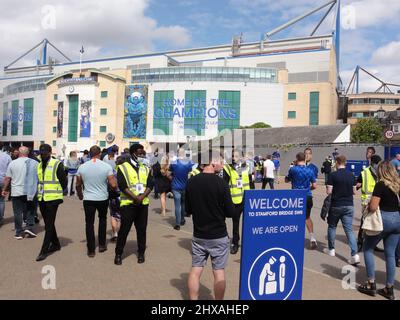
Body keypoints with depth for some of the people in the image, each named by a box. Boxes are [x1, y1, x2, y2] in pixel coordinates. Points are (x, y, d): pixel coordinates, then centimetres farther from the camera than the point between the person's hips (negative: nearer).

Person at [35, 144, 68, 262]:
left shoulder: (57, 164, -10)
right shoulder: (39, 165, 11)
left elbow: (64, 181, -7)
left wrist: (57, 193, 0)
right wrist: (39, 192, 12)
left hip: (52, 199, -7)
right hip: (41, 199, 7)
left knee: (49, 225, -3)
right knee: (48, 223, 16)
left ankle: (44, 251, 0)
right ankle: (56, 244, 31)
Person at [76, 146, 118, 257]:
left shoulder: (82, 167, -4)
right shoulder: (107, 166, -10)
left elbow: (78, 185, 6)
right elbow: (113, 185, -13)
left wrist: (80, 195, 24)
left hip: (88, 199, 0)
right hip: (103, 198, 0)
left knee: (89, 223, 9)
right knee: (102, 219, 23)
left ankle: (91, 250, 13)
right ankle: (102, 245, 25)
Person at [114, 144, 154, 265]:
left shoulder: (146, 169, 12)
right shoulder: (123, 167, -2)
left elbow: (150, 185, 3)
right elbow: (122, 186, -11)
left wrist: (142, 196, -14)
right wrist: (135, 197, -19)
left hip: (143, 203, 4)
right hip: (128, 203, -4)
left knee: (142, 229, 9)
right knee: (124, 229, 0)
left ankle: (141, 253, 22)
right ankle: (118, 254, 13)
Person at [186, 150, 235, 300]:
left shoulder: (191, 182, -3)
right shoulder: (220, 183, -16)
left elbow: (188, 209, 7)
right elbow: (231, 212, -12)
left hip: (198, 235, 4)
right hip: (218, 236, -4)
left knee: (196, 270, 12)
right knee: (219, 271, 8)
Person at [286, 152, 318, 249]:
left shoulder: (293, 169, -8)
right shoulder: (310, 170, 0)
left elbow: (287, 180, 9)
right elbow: (314, 186, 2)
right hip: (308, 197, 3)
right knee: (307, 217, 20)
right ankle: (312, 238, 11)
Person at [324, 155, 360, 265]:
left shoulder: (333, 175, -11)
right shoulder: (351, 175, 2)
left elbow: (329, 191, -11)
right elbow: (354, 192, 7)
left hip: (336, 205, -3)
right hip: (349, 205, 3)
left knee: (332, 227, 16)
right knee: (349, 229, 3)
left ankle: (331, 249, 27)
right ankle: (355, 254, -9)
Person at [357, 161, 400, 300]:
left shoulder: (381, 185, -13)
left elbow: (373, 207, -18)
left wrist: (368, 205, 2)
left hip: (383, 219, -6)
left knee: (368, 248, 10)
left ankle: (371, 284, 9)